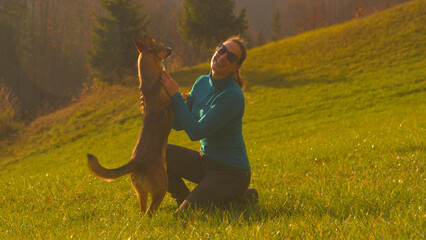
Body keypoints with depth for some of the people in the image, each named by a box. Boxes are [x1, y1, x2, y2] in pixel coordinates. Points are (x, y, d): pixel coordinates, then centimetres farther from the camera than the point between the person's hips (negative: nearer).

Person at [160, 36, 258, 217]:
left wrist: (175, 95, -20)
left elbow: (196, 132, -24)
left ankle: (237, 198, 2)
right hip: (205, 161, 8)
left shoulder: (233, 96, -22)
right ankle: (184, 199, 9)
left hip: (230, 172, -7)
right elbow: (179, 124, 5)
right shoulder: (202, 83, 2)